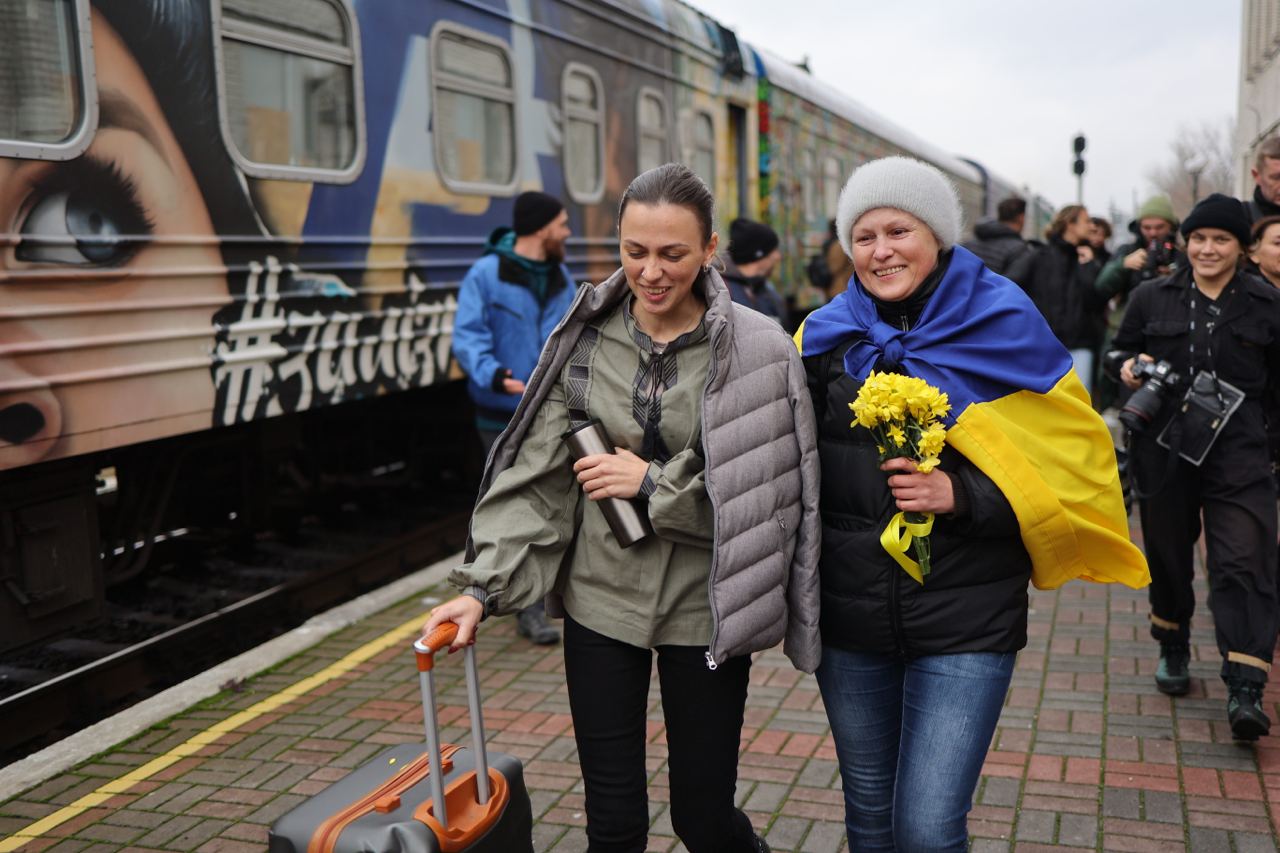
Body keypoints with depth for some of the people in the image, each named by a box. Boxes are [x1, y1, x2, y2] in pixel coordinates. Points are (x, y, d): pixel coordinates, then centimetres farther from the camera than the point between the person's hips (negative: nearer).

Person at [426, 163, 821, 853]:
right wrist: (484, 586, -9)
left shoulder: (757, 351, -10)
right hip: (601, 599, 2)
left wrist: (652, 484, -17)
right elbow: (534, 475, -2)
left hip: (703, 609, -2)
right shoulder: (584, 338, -2)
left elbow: (772, 496, -12)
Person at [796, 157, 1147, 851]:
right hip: (849, 616, 4)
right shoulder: (828, 337, 3)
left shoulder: (1001, 330, -6)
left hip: (966, 623, -3)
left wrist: (961, 497, -19)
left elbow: (1071, 464, -5)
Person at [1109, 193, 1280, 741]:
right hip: (1163, 447, 2)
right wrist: (1129, 365, -6)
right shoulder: (1152, 298, 6)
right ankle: (1173, 649, 36)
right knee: (1167, 553, 13)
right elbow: (1120, 349, 15)